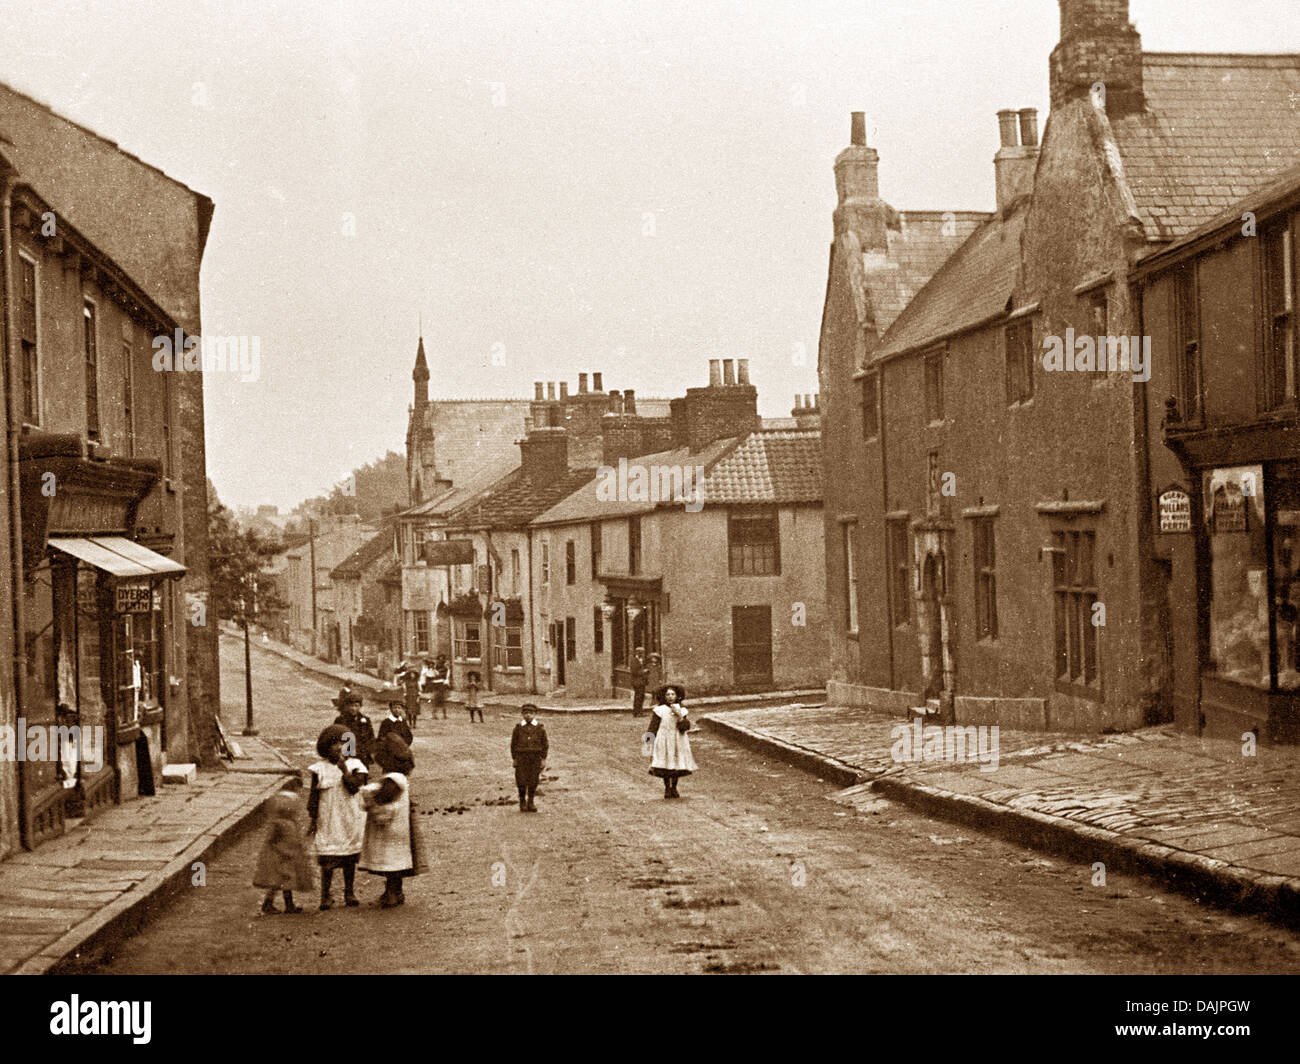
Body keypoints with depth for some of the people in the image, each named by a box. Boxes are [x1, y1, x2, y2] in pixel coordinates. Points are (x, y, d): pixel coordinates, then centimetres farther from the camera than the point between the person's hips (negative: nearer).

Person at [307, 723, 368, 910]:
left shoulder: (355, 765, 0)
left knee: (349, 859, 8)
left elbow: (354, 788, -15)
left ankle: (349, 892, 20)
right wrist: (313, 820, 1)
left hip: (351, 819, 1)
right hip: (328, 821, -1)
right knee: (328, 861, -6)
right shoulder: (320, 768, -2)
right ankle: (325, 896, 3)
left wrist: (344, 768, -19)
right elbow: (314, 796, 2)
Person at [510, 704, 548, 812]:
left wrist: (543, 759, 0)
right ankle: (522, 803, 11)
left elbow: (545, 744, 6)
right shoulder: (518, 728, 1)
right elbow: (513, 744, 5)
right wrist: (514, 759, 0)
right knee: (521, 781, -3)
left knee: (533, 781, 3)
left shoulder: (540, 728, 2)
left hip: (535, 757, 1)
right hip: (521, 757, -1)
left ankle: (531, 802, 15)